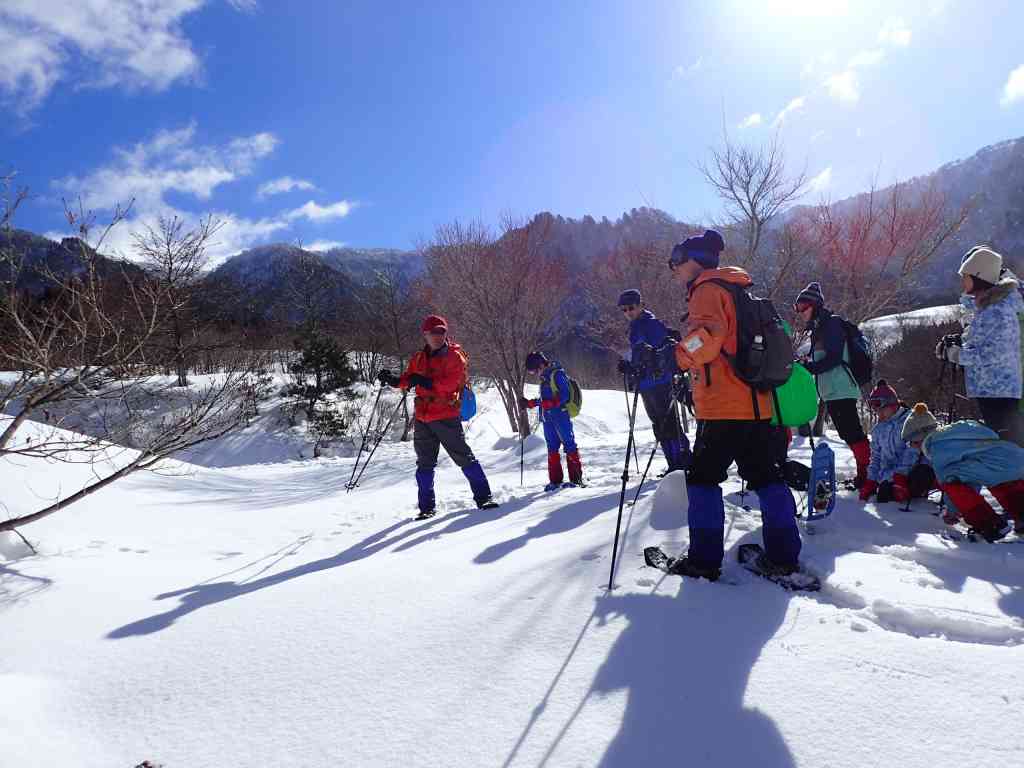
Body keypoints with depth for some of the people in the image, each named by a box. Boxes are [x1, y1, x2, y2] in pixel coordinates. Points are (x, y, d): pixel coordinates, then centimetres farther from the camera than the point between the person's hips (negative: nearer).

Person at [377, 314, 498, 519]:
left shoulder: (454, 355, -4)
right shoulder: (419, 358, 14)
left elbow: (452, 382, -17)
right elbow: (407, 379, 14)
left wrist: (427, 382, -25)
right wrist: (392, 379, -5)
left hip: (446, 416, -5)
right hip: (423, 418, 6)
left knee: (464, 457, -3)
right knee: (425, 464, 10)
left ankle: (483, 497, 8)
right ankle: (426, 507, 21)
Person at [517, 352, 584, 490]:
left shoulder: (557, 374, -7)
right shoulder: (544, 379, 20)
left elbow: (565, 394, -16)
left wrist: (551, 403, -25)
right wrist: (529, 403, 26)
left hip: (560, 415, -9)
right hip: (548, 418, 9)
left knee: (569, 445, -6)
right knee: (552, 449, 7)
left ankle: (576, 478, -4)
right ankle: (555, 481, 10)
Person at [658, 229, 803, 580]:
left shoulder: (707, 289, -6)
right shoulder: (738, 290, 23)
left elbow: (707, 336, -25)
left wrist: (674, 357, -24)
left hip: (723, 407, -9)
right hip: (757, 404, 9)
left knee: (703, 476, -1)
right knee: (765, 475, 13)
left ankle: (704, 559, 1)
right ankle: (783, 555, 16)